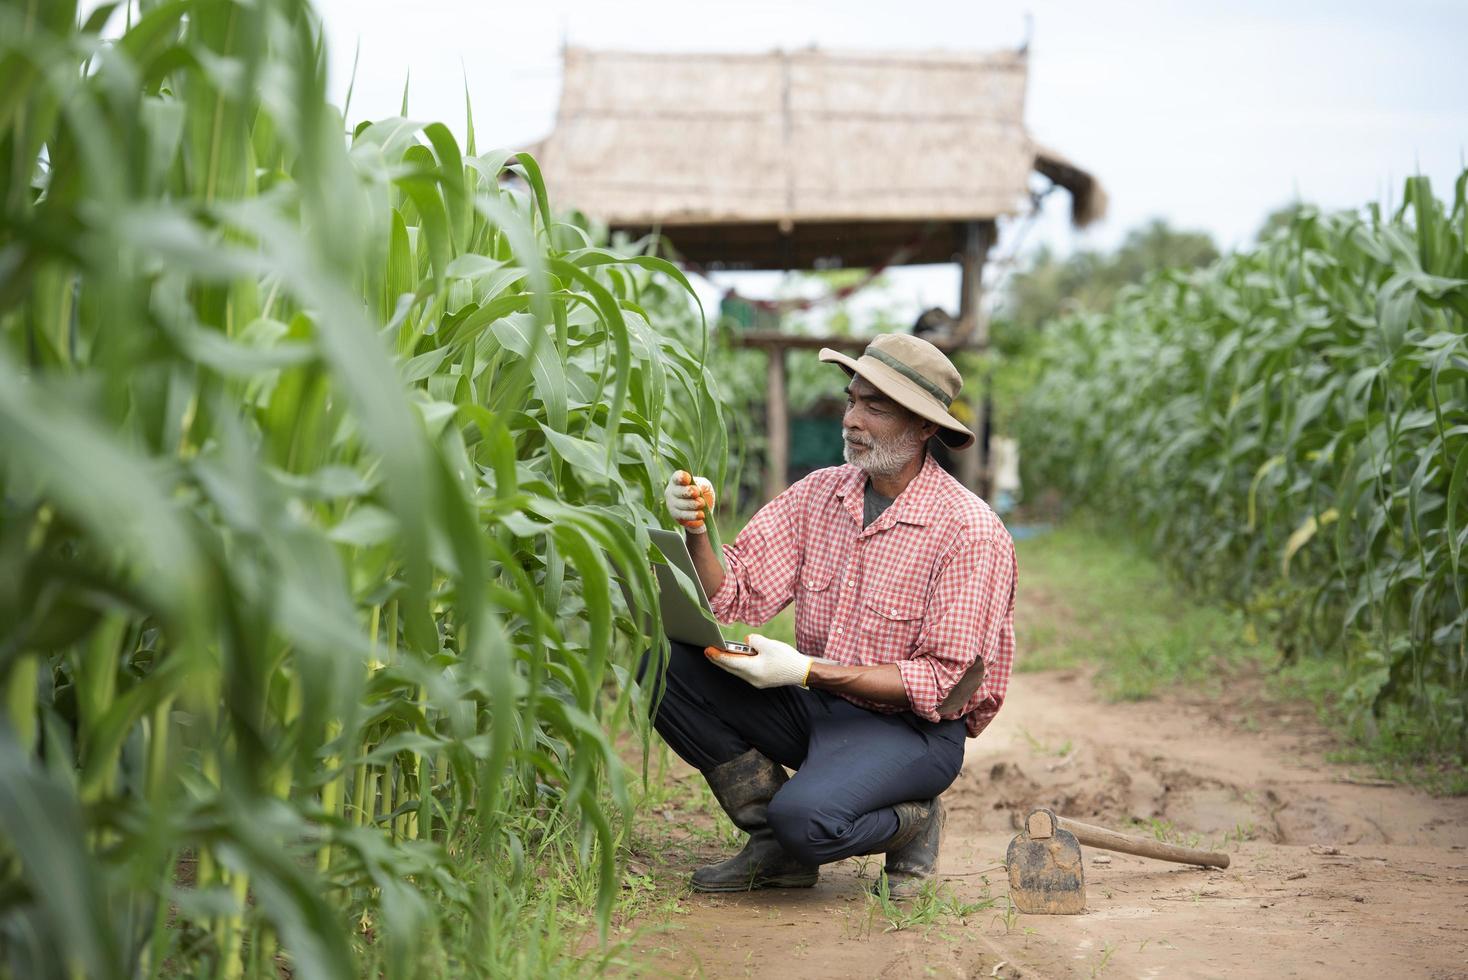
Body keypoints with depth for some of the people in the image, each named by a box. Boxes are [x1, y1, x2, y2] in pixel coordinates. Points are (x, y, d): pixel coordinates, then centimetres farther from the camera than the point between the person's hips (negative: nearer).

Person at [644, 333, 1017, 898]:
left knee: (806, 818, -35)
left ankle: (912, 822, 1)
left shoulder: (971, 532, -15)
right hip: (813, 704, 6)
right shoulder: (819, 494, 1)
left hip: (911, 728, -6)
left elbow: (946, 684, -18)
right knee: (666, 663, -14)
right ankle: (775, 846, -3)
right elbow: (733, 598, -3)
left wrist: (808, 671, -23)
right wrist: (695, 530, -24)